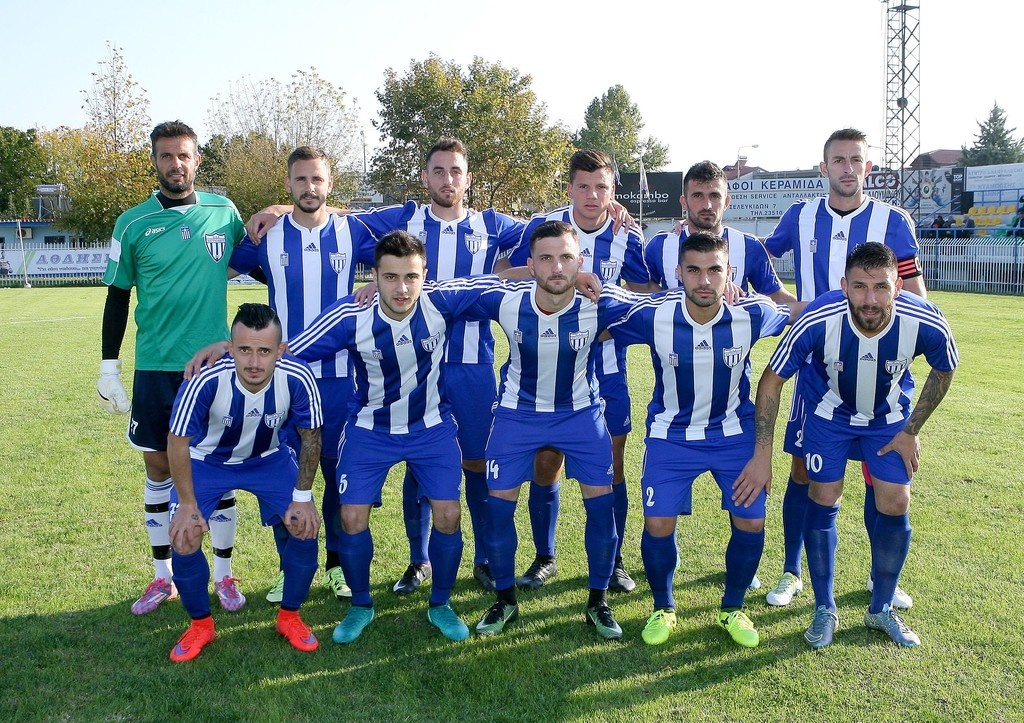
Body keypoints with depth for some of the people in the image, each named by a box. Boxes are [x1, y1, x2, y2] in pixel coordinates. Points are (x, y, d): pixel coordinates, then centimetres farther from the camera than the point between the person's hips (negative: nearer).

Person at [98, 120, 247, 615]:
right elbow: (117, 298, 4)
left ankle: (224, 574, 19)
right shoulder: (133, 224, -1)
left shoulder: (224, 212, 3)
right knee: (158, 467, 8)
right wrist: (109, 369, 2)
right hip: (155, 367, 0)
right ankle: (164, 576, 23)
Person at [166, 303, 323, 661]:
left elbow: (311, 437, -14)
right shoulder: (206, 380, -37)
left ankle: (289, 616, 15)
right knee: (184, 538, -14)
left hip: (270, 459, 1)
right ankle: (201, 624, 13)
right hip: (207, 460, -1)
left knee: (305, 528, -11)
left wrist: (302, 497, -12)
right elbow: (177, 441, -21)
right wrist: (188, 506, -17)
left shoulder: (297, 378, -32)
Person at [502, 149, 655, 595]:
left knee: (610, 466, 5)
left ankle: (612, 562, 22)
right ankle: (544, 558, 23)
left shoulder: (627, 239, -3)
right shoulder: (542, 227, -6)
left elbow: (646, 291, 9)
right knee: (546, 463, 4)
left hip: (606, 368, 1)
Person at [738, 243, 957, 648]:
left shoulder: (926, 324, -31)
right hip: (829, 413, -1)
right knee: (824, 503, -1)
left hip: (890, 418, 2)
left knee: (895, 505, -1)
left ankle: (881, 610, 21)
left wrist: (911, 432, -5)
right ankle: (825, 610, 18)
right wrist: (762, 455, -23)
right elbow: (772, 380, -22)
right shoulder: (818, 321, -35)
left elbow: (944, 371, -6)